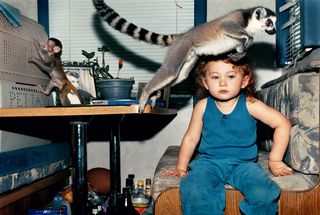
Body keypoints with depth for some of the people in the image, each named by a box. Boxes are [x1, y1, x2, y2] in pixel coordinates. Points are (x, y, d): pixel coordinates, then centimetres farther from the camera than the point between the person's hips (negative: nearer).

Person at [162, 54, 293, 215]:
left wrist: (275, 160, 0)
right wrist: (181, 168, 7)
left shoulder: (250, 105, -6)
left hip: (243, 163, 0)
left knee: (264, 195, -26)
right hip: (208, 161, 1)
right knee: (195, 192, -30)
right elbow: (191, 138, 9)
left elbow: (282, 124, 0)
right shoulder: (203, 106, -1)